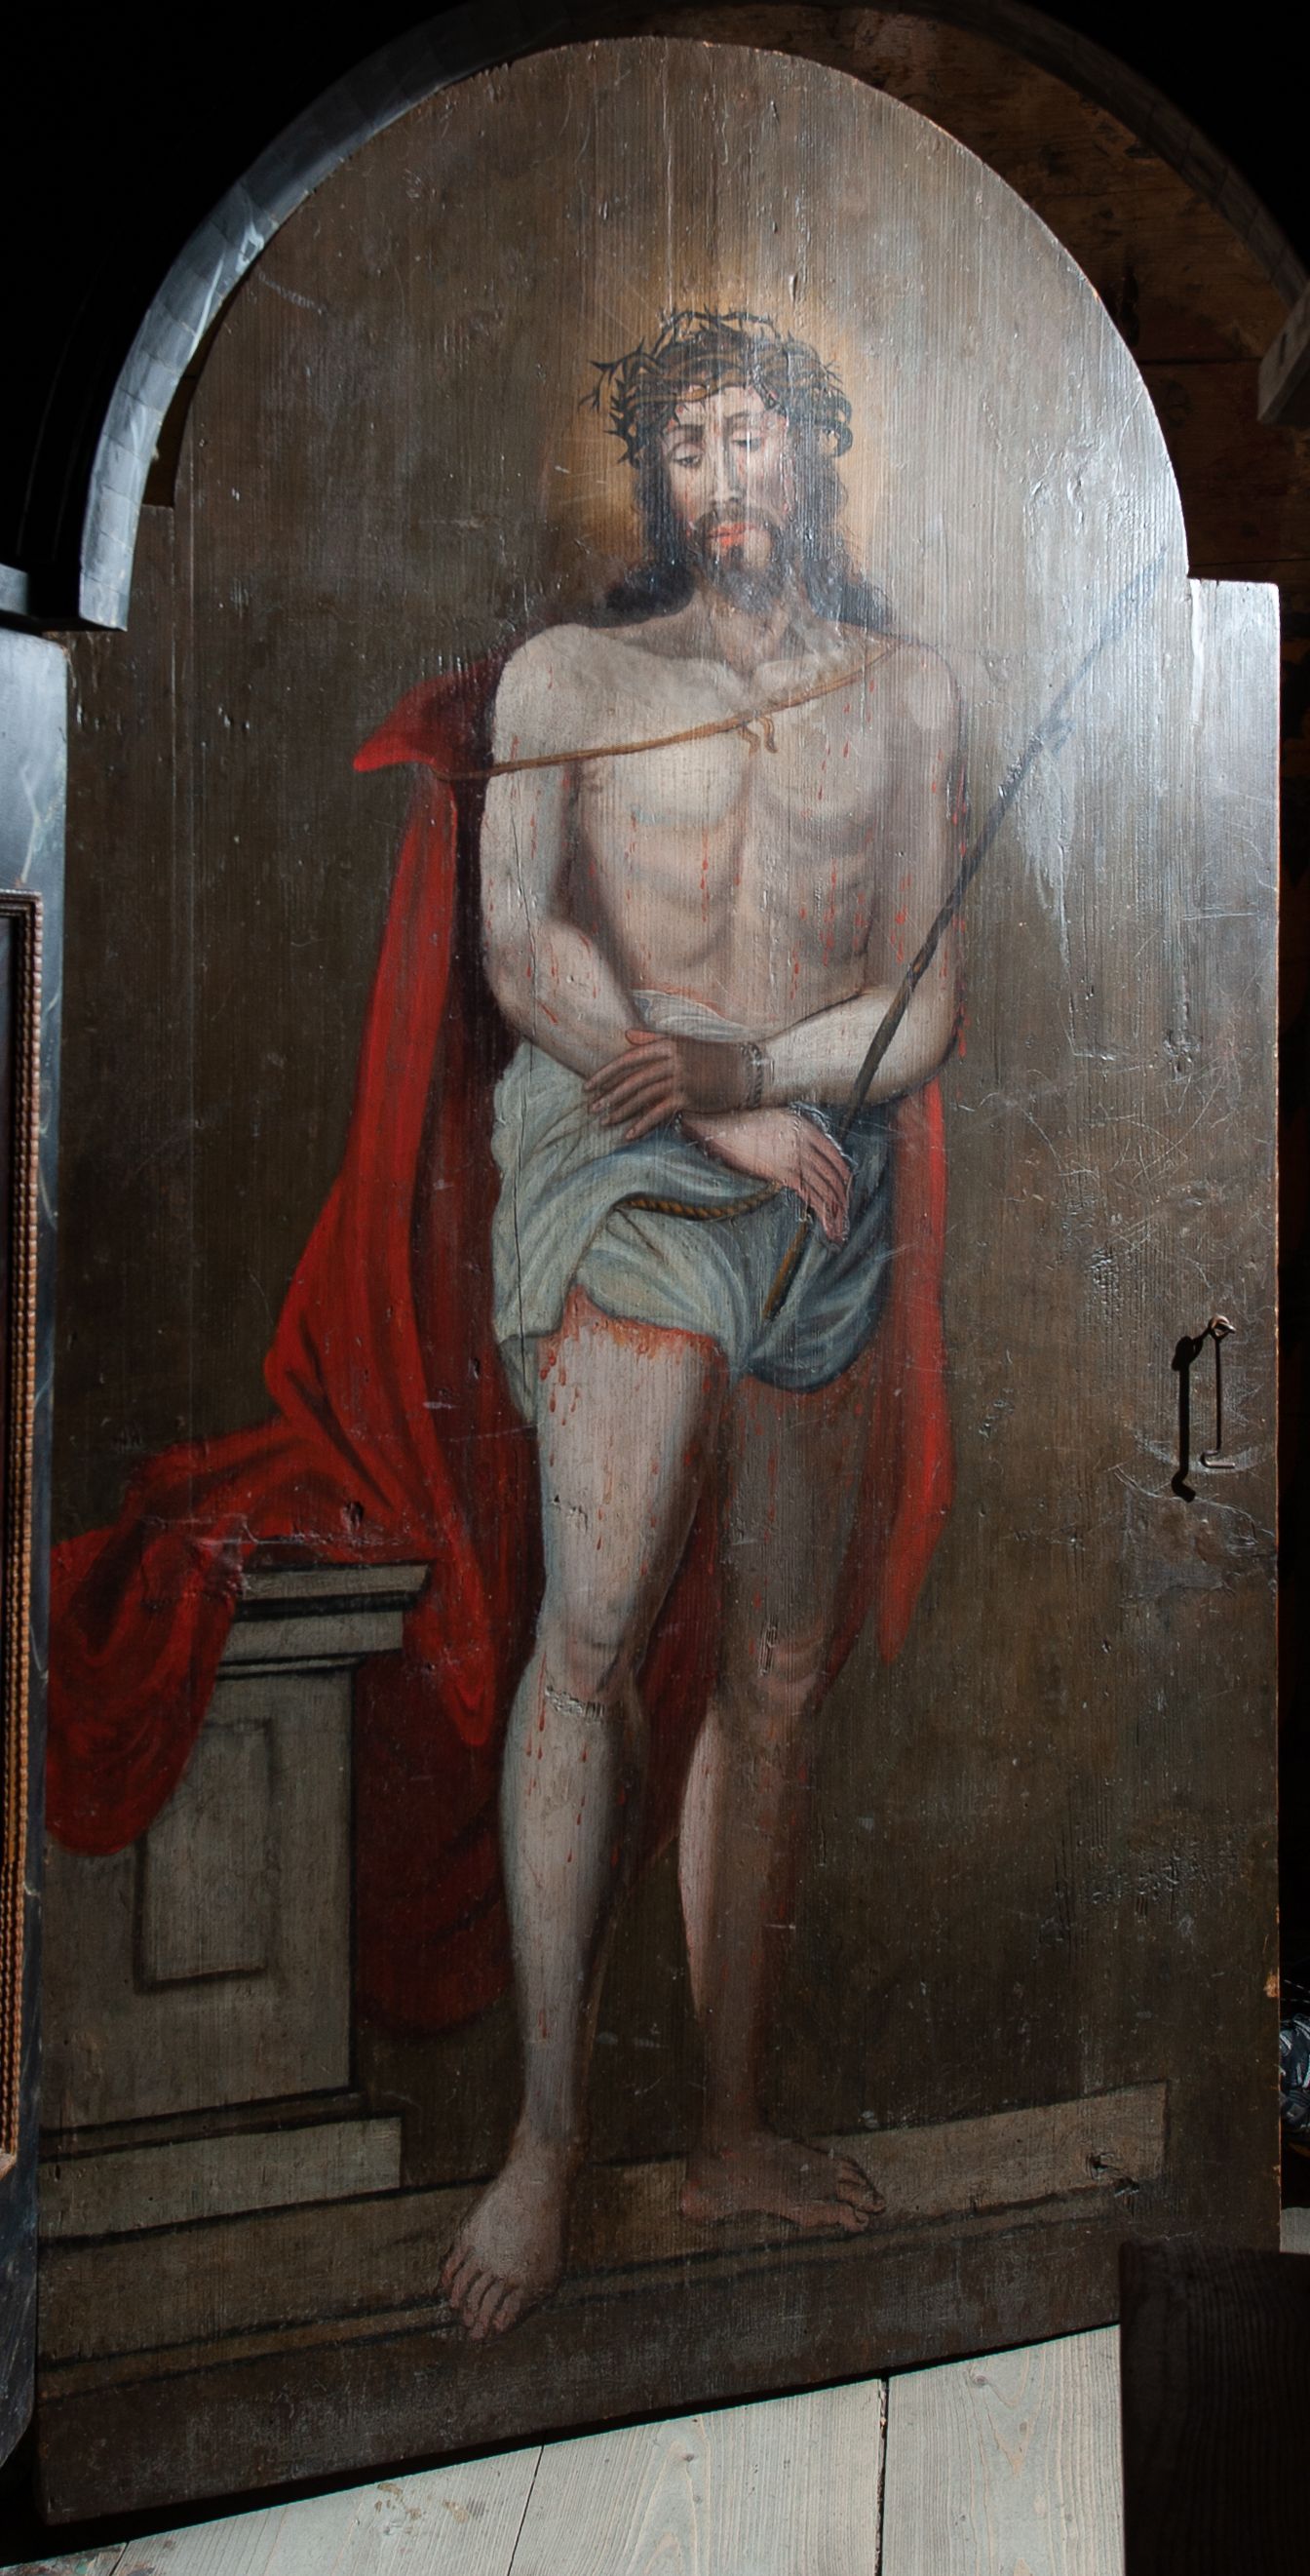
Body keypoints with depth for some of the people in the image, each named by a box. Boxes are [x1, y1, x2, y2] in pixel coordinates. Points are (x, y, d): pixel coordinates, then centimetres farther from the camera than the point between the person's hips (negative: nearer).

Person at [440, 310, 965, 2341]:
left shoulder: (907, 693, 14)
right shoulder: (566, 678, 9)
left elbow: (931, 1005, 6)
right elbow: (524, 946, -4)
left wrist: (738, 1067, -12)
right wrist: (746, 1122, -13)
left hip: (829, 1192, 3)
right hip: (632, 1183, -3)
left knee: (784, 1663, 4)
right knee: (597, 1632, -18)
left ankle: (734, 2127, 14)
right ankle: (547, 2138, -10)